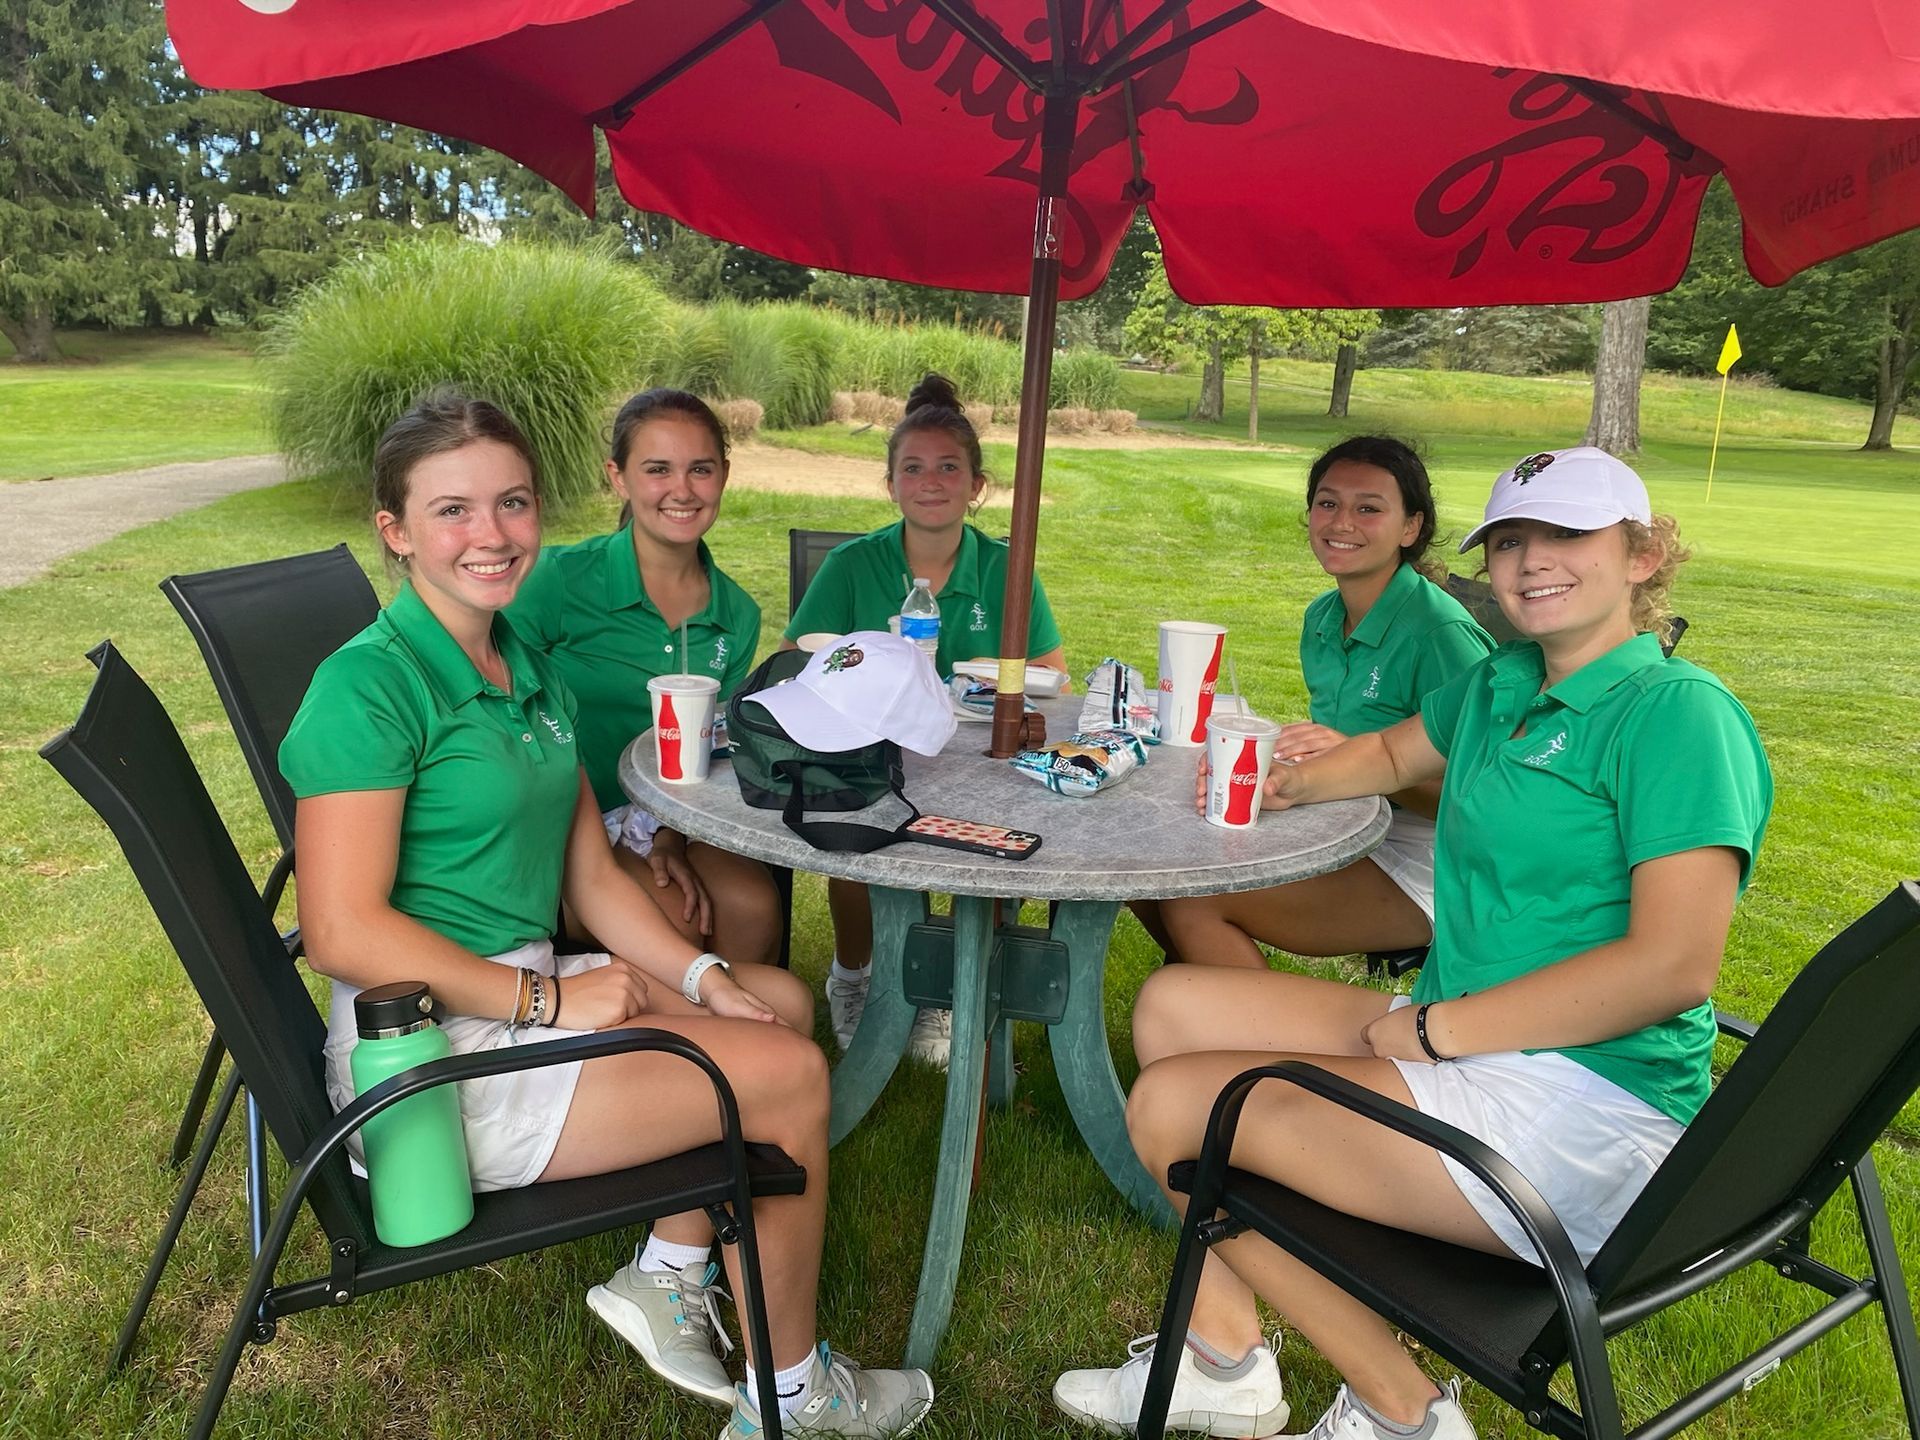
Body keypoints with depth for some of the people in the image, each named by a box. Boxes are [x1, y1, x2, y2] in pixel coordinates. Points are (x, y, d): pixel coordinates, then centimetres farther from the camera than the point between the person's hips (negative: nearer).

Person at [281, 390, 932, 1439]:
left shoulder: (530, 672, 9)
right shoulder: (369, 684, -17)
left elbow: (591, 874, 10)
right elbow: (344, 933, -22)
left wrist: (704, 979, -1)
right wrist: (548, 998, -19)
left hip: (522, 991, 9)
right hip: (431, 1054, -9)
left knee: (777, 1002, 9)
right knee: (791, 1075, -9)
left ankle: (669, 1275, 17)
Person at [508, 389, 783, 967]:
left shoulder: (737, 615, 4)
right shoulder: (559, 578, -9)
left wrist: (663, 832, -11)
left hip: (664, 822, 4)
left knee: (754, 906, -22)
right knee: (672, 921, -26)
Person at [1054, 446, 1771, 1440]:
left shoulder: (1678, 712, -14)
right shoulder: (1500, 686, 12)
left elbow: (1675, 964, -22)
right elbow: (1395, 751, 32)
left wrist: (1439, 1027, -18)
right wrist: (1300, 780, 12)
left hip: (1584, 1110, -9)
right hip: (1464, 1048, 9)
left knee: (1169, 1103, -13)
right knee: (1172, 1003, 6)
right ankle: (1224, 1358, 9)